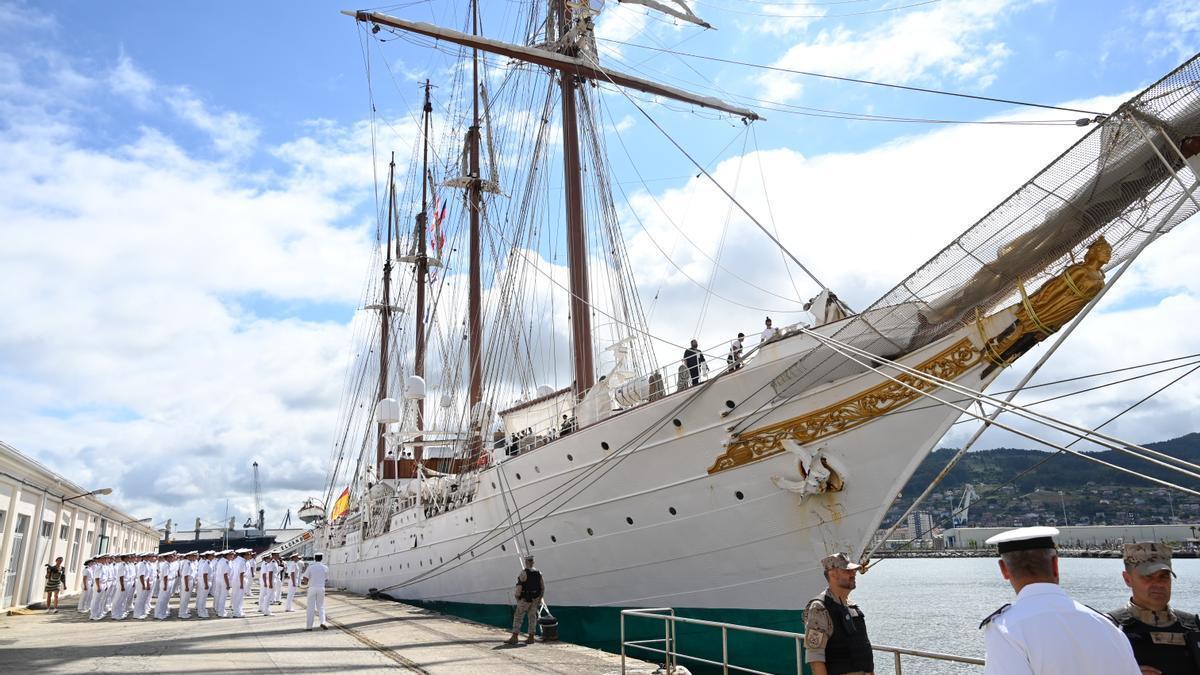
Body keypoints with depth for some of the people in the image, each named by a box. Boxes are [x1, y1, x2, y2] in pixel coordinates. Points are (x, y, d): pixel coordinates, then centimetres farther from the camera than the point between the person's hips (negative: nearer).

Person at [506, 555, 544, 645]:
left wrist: (517, 597, -4)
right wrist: (539, 599, 13)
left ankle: (514, 637, -3)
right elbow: (543, 587, 7)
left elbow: (519, 586, -17)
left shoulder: (524, 573, -14)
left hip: (525, 599, -6)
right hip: (535, 599, 6)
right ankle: (531, 637, 12)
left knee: (518, 617, 0)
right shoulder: (538, 573, 5)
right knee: (532, 617, 11)